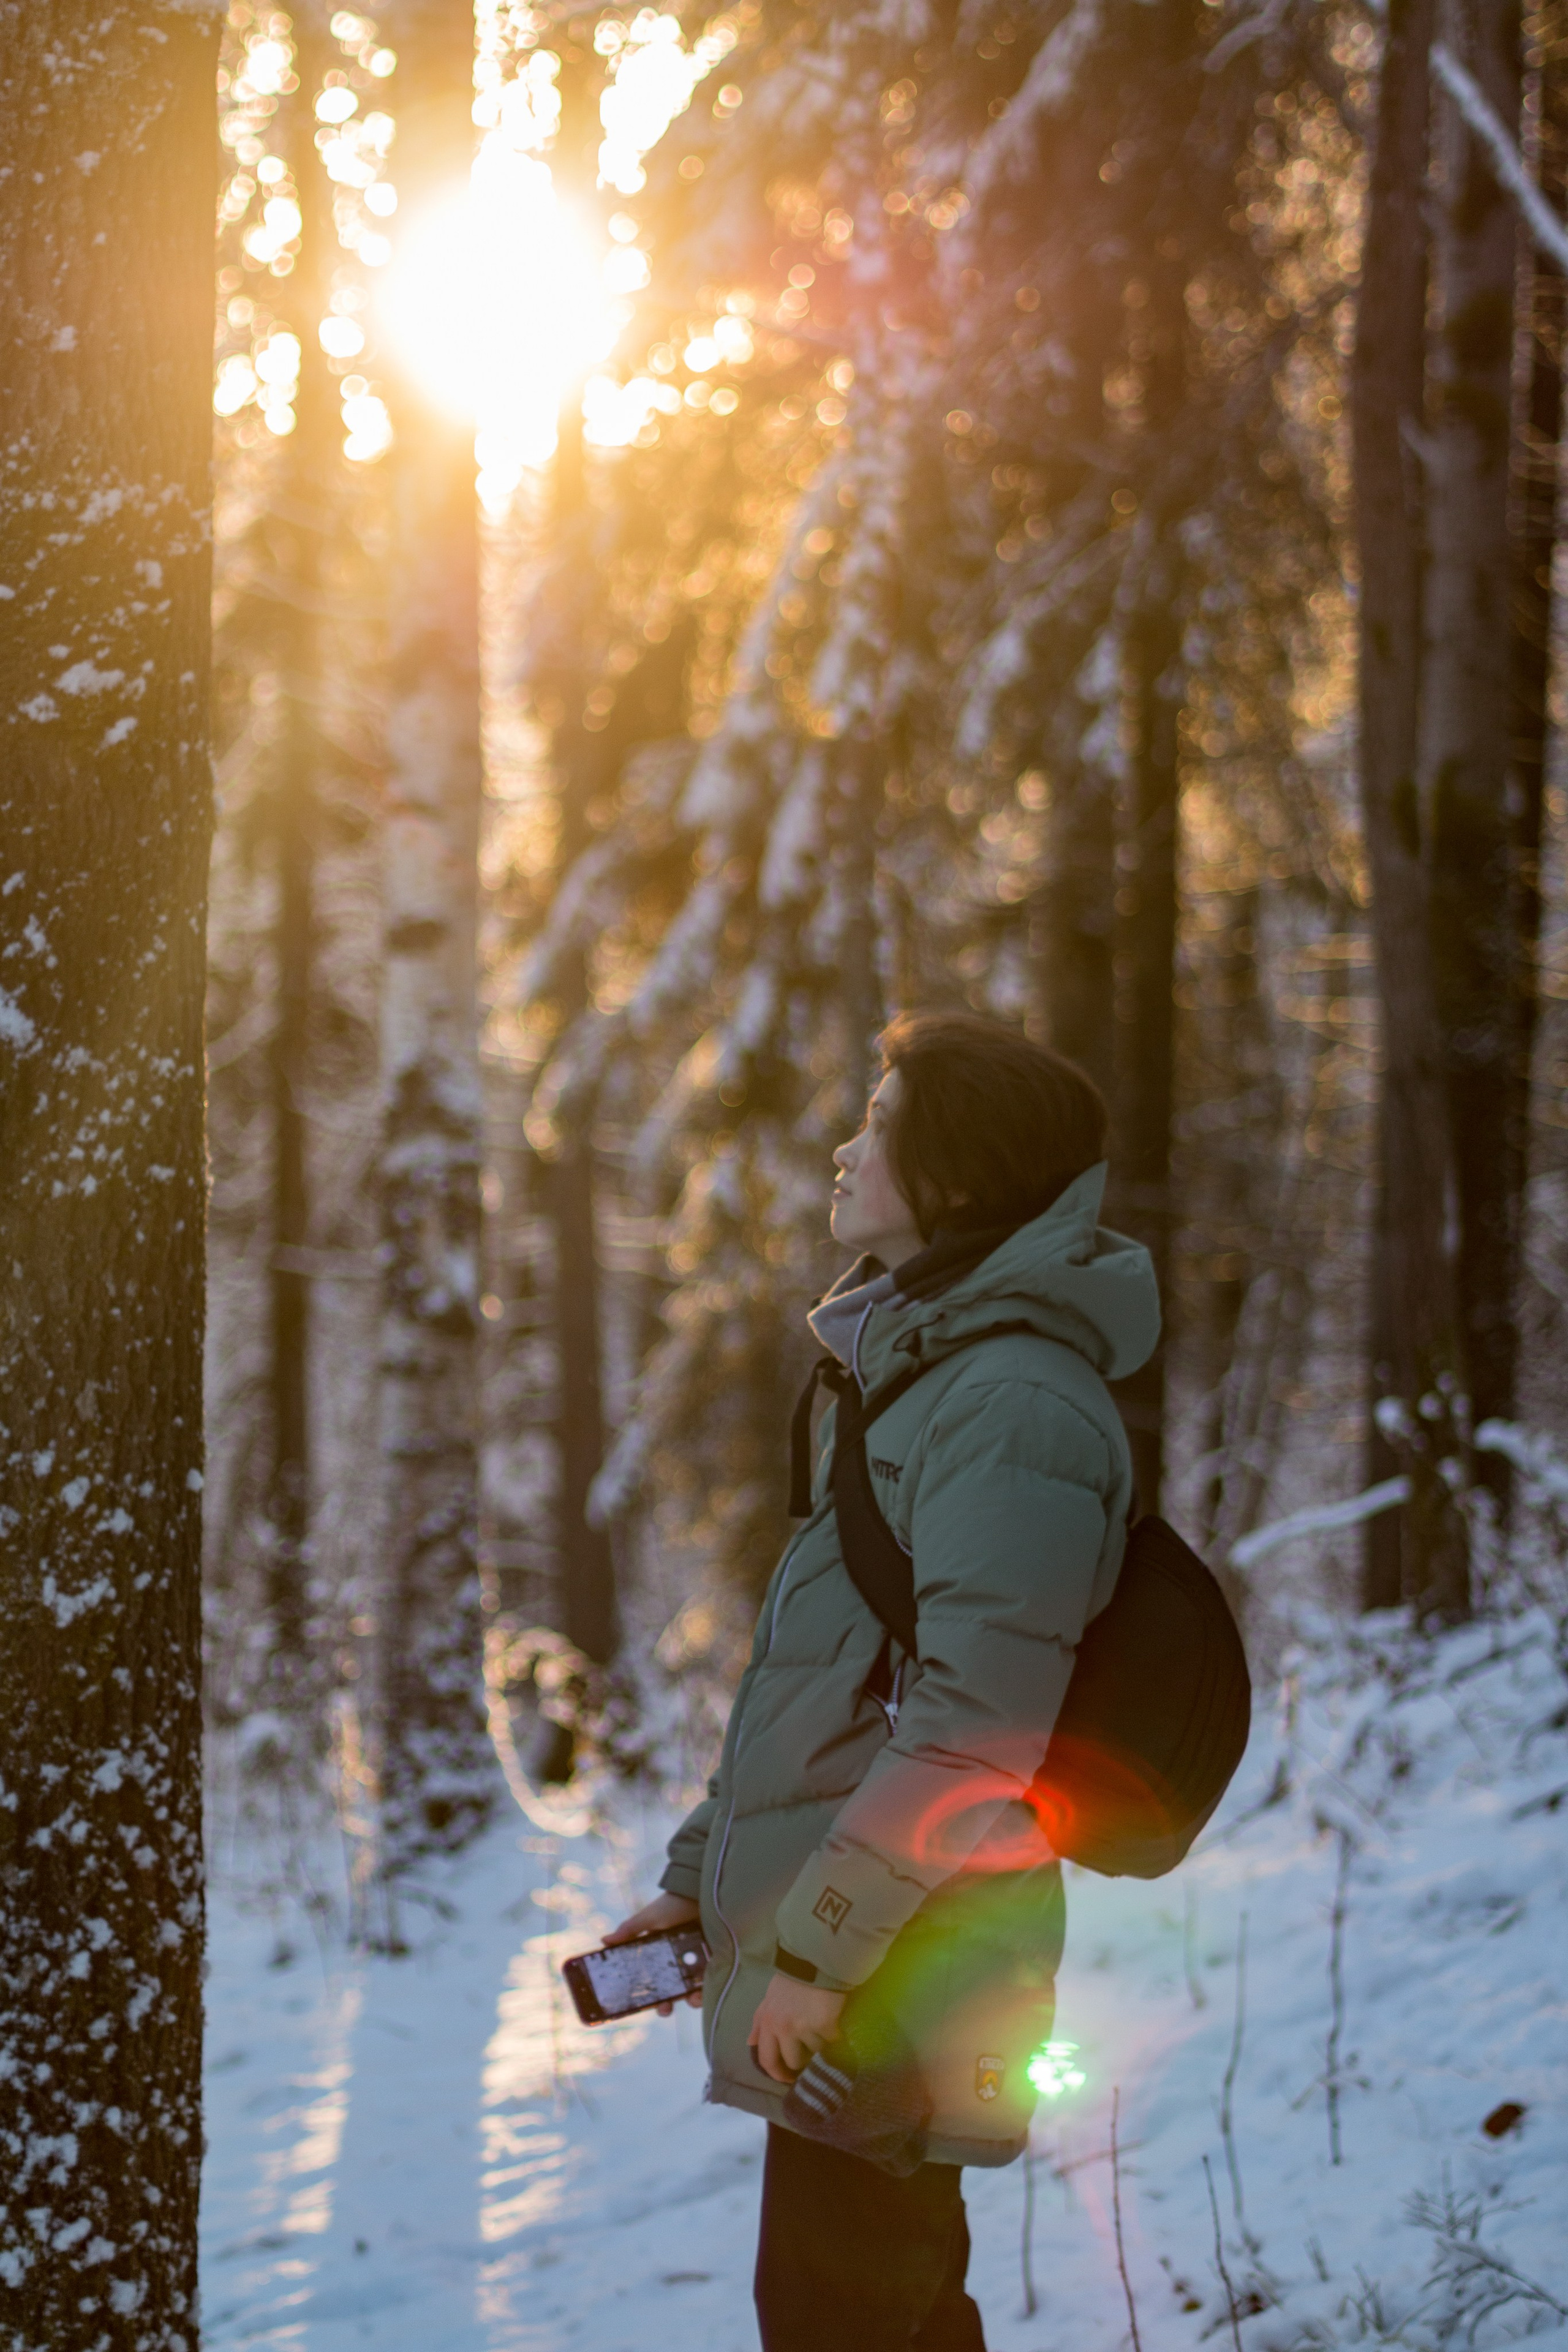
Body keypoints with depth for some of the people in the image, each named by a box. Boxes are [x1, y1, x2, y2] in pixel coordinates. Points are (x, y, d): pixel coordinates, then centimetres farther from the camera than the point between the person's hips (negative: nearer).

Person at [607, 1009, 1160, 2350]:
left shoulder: (1016, 1404, -17)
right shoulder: (915, 1373, 16)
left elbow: (975, 1725, -24)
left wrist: (822, 1947, -21)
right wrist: (700, 1876, 19)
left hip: (889, 1985, -10)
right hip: (841, 1986, 10)